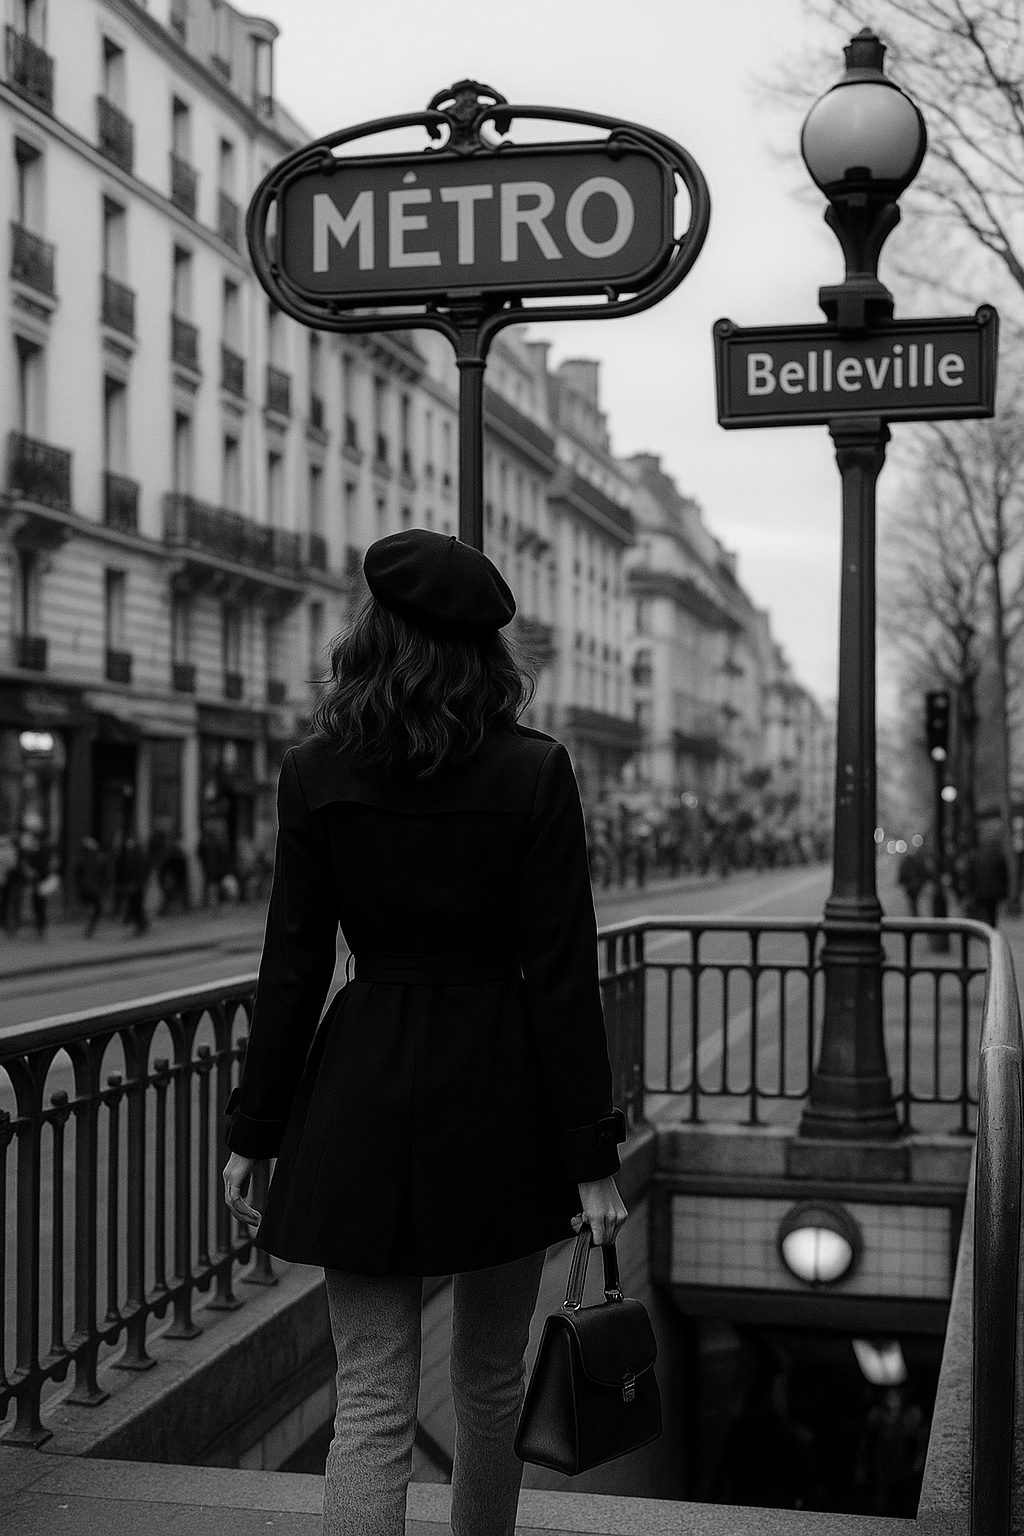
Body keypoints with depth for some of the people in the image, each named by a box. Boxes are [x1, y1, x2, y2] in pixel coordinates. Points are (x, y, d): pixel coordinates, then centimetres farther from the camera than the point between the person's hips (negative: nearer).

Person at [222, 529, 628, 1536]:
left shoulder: (313, 775, -4)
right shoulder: (535, 775, -8)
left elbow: (293, 970, -2)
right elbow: (562, 979, -9)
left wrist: (252, 1133, 7)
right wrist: (591, 1157, -5)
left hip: (361, 1099, 1)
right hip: (497, 1097, 0)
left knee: (370, 1399, 4)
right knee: (490, 1379, 19)